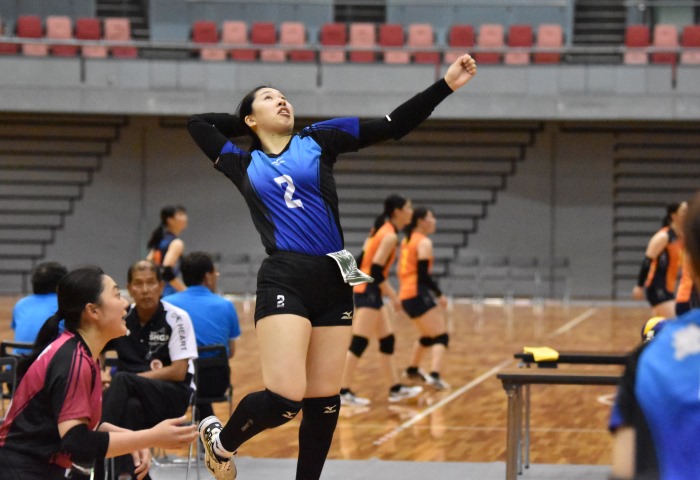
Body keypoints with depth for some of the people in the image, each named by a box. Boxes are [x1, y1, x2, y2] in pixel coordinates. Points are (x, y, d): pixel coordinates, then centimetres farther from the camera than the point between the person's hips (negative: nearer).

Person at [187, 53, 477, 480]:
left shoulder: (319, 140, 13)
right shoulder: (244, 165, 13)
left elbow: (393, 126, 10)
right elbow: (198, 122, 26)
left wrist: (446, 85, 2)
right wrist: (244, 124, 25)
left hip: (334, 283, 3)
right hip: (285, 282, -3)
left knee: (325, 400, 6)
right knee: (284, 399, -15)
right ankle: (222, 441, 13)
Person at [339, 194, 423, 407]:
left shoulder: (382, 230, 13)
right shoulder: (390, 236, -15)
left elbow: (362, 260, 15)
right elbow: (376, 269, -21)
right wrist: (393, 296, -16)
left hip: (368, 291, 10)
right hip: (368, 292, -10)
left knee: (388, 339, 14)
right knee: (360, 342, -10)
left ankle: (396, 388, 19)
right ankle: (344, 392, -11)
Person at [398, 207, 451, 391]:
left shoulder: (407, 240, 17)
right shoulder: (424, 242, -10)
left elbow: (401, 270, 21)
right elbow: (423, 274, -18)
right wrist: (439, 294, -13)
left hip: (406, 295, 9)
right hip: (418, 294, -9)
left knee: (428, 335, 28)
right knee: (441, 336, -12)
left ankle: (412, 369, 42)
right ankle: (434, 376, -29)